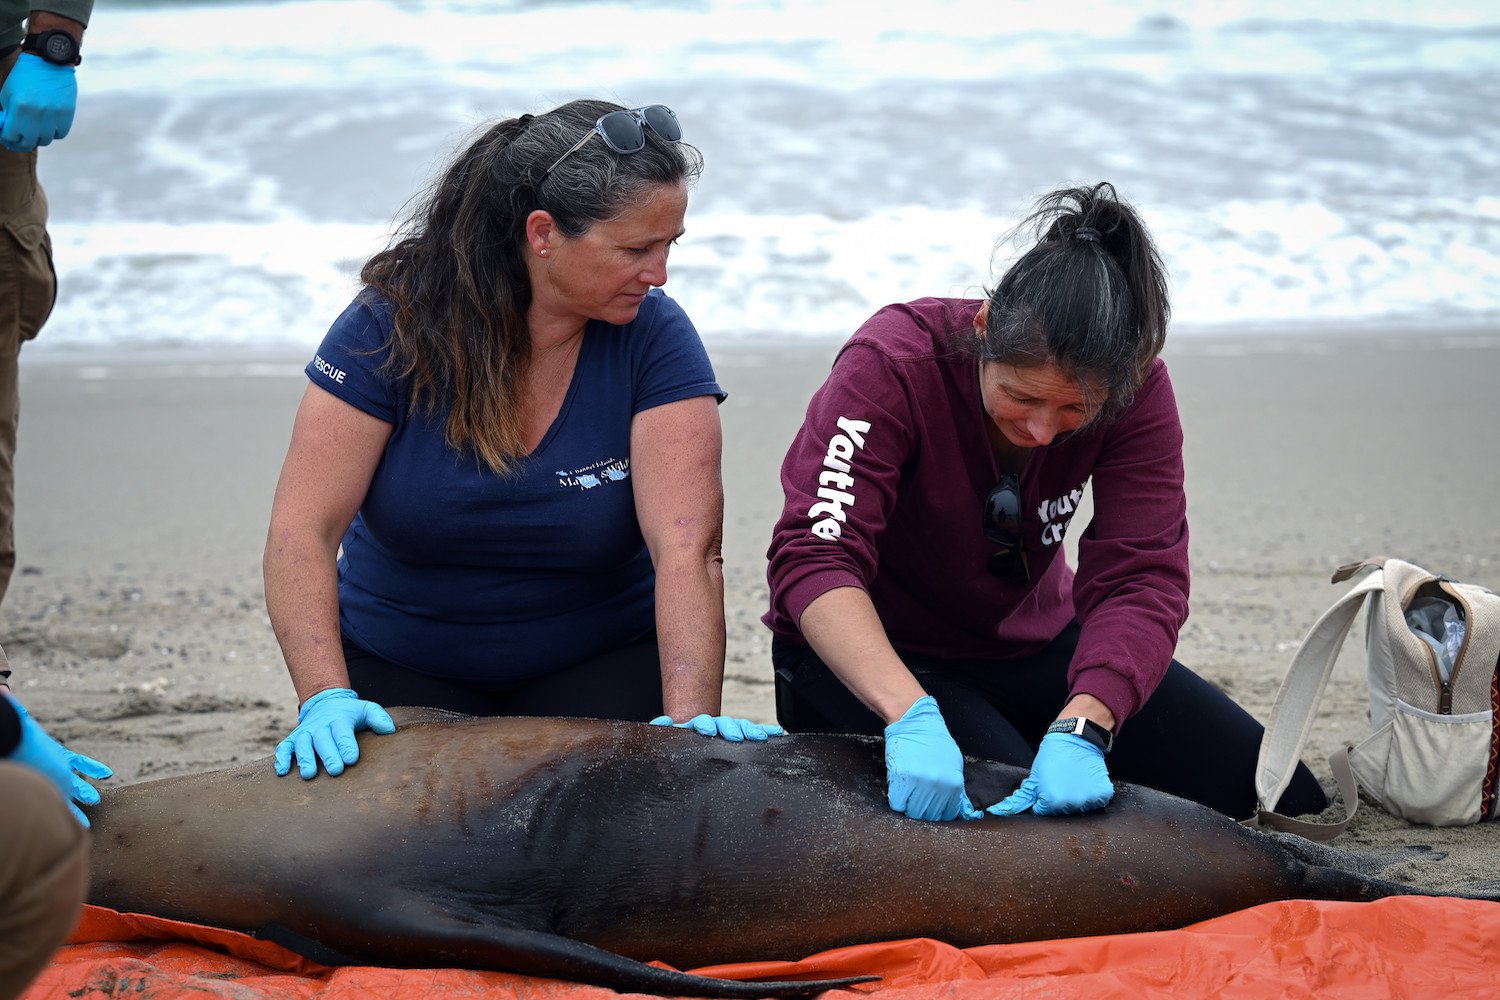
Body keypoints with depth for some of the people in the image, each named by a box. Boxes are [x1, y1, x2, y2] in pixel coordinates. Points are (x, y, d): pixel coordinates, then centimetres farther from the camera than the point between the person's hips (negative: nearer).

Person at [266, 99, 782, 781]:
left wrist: (690, 716, -39)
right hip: (401, 670, 0)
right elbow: (302, 530, -19)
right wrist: (326, 697, -33)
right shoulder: (395, 323, -16)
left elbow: (687, 549, -24)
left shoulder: (656, 337, -15)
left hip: (600, 666, 0)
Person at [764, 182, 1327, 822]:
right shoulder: (892, 364, -28)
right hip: (865, 657, -4)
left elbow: (1141, 577, -23)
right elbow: (814, 557, -37)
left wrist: (1080, 728, -42)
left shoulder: (1134, 386, -17)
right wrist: (912, 717, -51)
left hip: (1031, 645, 5)